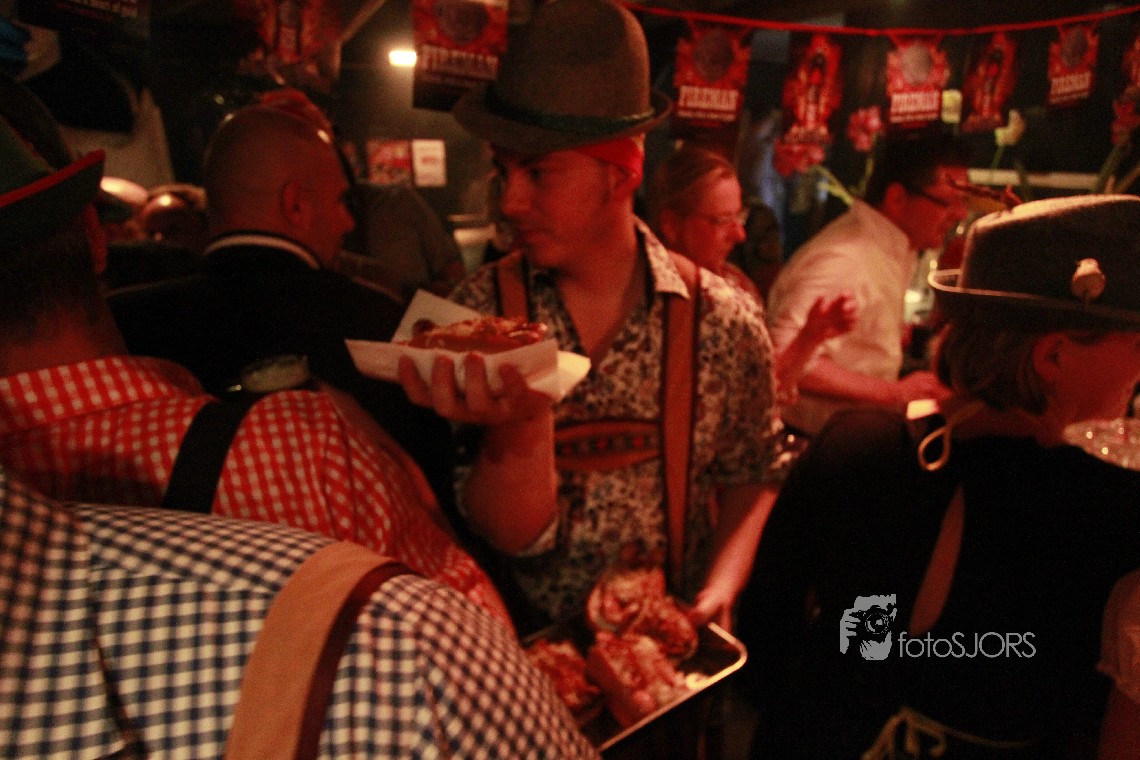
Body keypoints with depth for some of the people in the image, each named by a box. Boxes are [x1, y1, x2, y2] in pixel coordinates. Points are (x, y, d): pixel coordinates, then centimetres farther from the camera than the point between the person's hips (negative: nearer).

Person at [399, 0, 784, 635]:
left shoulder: (724, 322, -7)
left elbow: (750, 476, 7)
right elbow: (512, 534, -9)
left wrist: (719, 589, -8)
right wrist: (523, 425, -27)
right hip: (523, 647, -1)